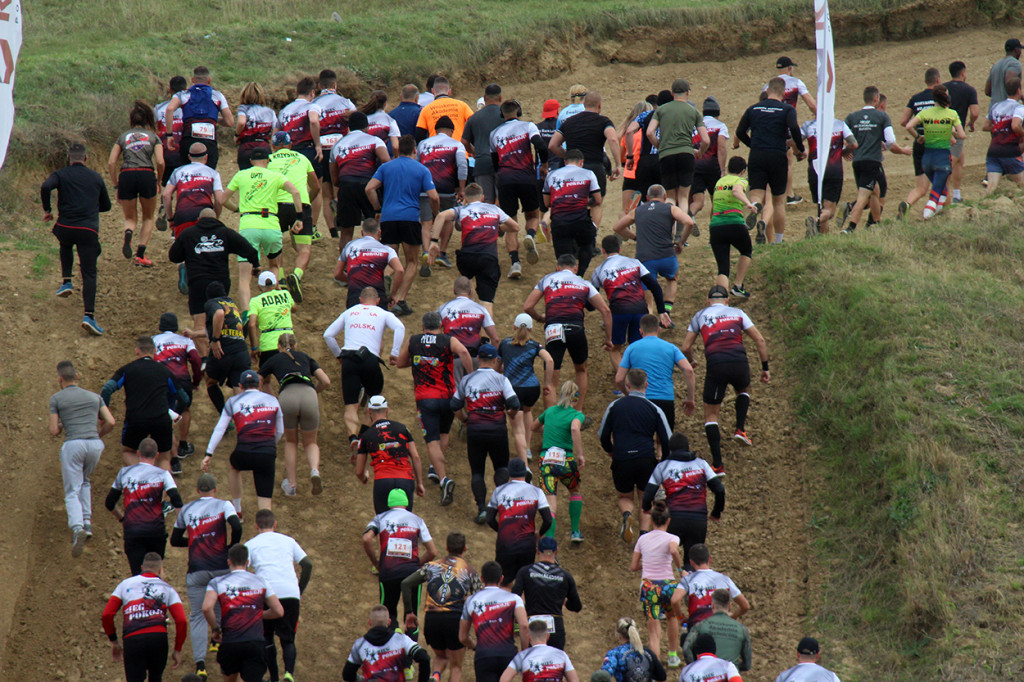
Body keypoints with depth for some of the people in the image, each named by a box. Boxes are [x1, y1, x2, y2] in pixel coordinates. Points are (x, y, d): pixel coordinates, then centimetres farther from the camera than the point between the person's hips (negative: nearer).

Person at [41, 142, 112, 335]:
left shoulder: (61, 174, 6)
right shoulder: (96, 178, 14)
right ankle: (89, 315, -17)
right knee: (89, 274, -1)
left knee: (66, 246, 38)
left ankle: (66, 282, 25)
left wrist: (47, 210, -1)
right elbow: (106, 205, 23)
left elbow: (45, 187, -15)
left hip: (65, 228, 0)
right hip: (89, 230, 0)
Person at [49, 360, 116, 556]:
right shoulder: (94, 397, 19)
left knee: (72, 493, -4)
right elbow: (111, 422, 10)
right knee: (84, 481, 31)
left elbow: (53, 431, 5)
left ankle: (77, 528, -31)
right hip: (95, 444, 4)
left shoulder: (57, 398, 9)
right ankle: (87, 521, 15)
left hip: (73, 445, -4)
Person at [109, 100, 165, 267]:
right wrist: (159, 180, 17)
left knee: (130, 218, 17)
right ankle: (140, 255, 4)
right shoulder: (153, 136, 16)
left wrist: (116, 186, 13)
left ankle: (128, 234, -20)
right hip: (147, 174, -1)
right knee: (148, 217, 19)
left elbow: (111, 163, 9)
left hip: (126, 175, 1)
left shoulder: (123, 137, 20)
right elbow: (160, 162, 1)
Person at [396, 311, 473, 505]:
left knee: (432, 441, -5)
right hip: (447, 397, 1)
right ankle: (434, 469, 25)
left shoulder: (413, 341, 7)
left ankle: (443, 479, -23)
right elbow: (463, 352, -21)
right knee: (444, 433, 28)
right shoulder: (449, 341, 0)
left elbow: (400, 362, 20)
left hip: (424, 399, -1)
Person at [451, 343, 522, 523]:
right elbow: (514, 405, -10)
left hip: (474, 429, 1)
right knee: (501, 466, 17)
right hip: (497, 428, -1)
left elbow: (455, 406, 8)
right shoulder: (501, 380, -3)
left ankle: (481, 508, -5)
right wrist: (511, 414, 13)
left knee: (477, 471, 7)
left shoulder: (466, 380, 5)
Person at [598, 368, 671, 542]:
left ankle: (626, 515, -12)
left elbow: (603, 437, 12)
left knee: (625, 497, 21)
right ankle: (644, 533, -3)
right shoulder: (654, 409, 4)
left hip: (621, 461, 0)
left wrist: (613, 453, 30)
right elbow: (667, 441, 4)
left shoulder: (614, 406, 7)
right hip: (647, 460, 0)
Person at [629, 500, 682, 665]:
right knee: (672, 616, 30)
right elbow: (674, 550, -28)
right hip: (667, 584, -1)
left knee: (653, 631, 1)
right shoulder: (672, 538, -4)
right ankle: (672, 656, 39)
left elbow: (633, 566, 10)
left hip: (647, 586, 1)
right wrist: (679, 567, -12)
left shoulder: (643, 539, 8)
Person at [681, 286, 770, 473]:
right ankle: (740, 429, 17)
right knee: (743, 390, 37)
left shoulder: (700, 316, 20)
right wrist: (765, 368, 20)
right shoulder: (737, 313, 21)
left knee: (711, 413, 9)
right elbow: (760, 341, 14)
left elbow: (686, 348, 18)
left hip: (716, 364, -2)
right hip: (739, 362, 2)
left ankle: (717, 465, 1)